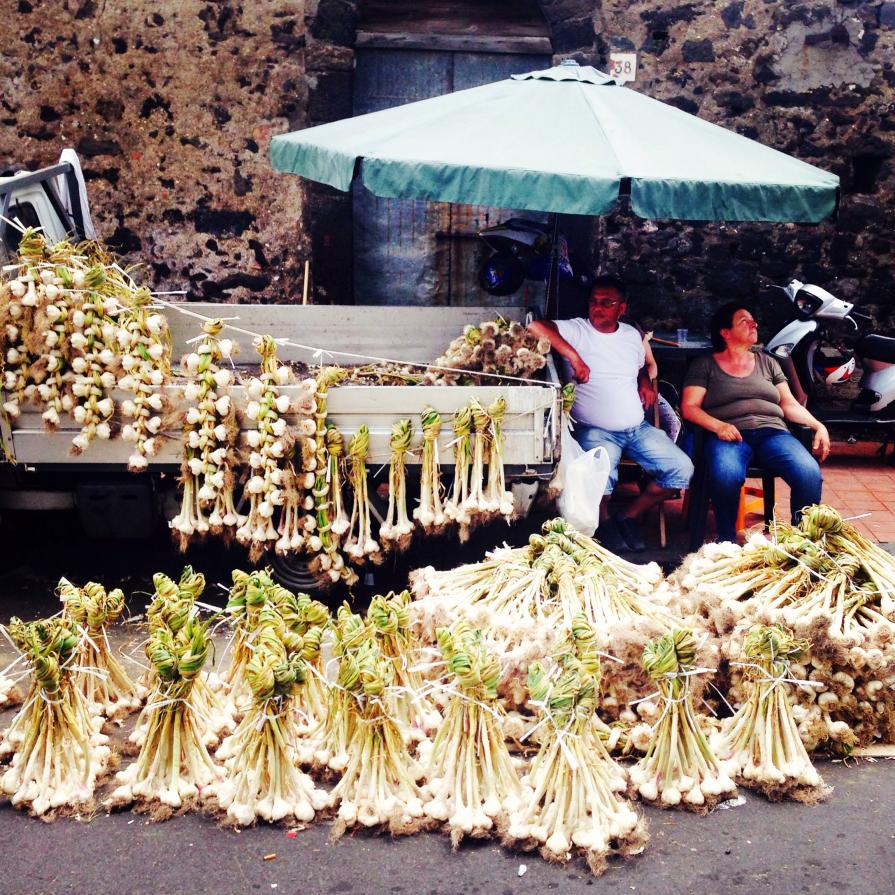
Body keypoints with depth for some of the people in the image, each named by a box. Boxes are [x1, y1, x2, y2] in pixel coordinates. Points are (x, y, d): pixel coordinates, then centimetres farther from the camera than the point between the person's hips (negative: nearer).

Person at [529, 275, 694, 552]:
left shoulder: (632, 335, 13)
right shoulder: (577, 330, -5)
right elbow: (536, 326, -22)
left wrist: (646, 383, 9)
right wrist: (573, 355, -25)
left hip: (638, 428, 6)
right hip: (596, 431, -6)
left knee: (681, 469, -9)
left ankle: (629, 516, 9)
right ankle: (604, 521, 0)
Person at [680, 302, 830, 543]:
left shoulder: (767, 362, 26)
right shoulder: (704, 365, 15)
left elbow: (790, 404, 20)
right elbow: (689, 407, 4)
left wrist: (818, 425, 1)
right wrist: (718, 426, -16)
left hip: (771, 431, 3)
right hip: (729, 435, -3)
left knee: (810, 474, -29)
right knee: (726, 476, -40)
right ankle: (727, 543, -19)